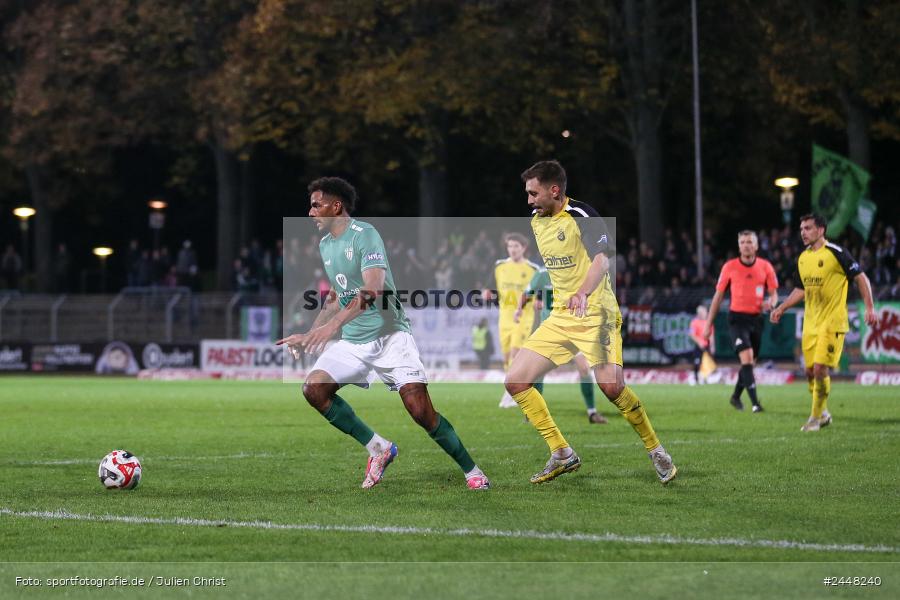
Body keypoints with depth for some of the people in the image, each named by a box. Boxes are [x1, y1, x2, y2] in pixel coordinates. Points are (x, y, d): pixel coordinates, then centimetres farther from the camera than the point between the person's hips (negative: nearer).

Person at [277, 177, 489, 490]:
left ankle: (472, 471, 1)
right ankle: (378, 448, -2)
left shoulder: (364, 235, -14)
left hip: (389, 335, -7)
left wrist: (333, 325, -35)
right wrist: (308, 336, 22)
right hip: (352, 342, 7)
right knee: (313, 388, -14)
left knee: (420, 409, -16)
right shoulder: (325, 245, 12)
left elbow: (372, 290, -27)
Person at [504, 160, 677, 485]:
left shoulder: (582, 216, -14)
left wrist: (583, 293, -42)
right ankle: (562, 454, 6)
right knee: (515, 381, -3)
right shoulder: (536, 222, 11)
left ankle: (656, 451, -3)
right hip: (560, 317, 8)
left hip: (595, 312, -8)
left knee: (610, 385, -24)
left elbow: (602, 261, -27)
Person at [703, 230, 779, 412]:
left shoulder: (765, 266, 2)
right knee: (747, 358, -20)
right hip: (737, 318, -3)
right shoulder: (730, 267, -2)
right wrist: (708, 324, 3)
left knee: (750, 362, 12)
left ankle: (736, 396, 35)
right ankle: (755, 402, -24)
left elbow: (774, 294, 8)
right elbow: (718, 296, 4)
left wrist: (770, 303, -17)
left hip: (756, 319, 3)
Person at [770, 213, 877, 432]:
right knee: (810, 371, 6)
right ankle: (823, 414, 23)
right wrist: (781, 308, 13)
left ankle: (816, 417, -1)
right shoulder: (803, 258, 10)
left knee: (820, 369, -13)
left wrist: (869, 308, -12)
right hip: (810, 323, 7)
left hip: (832, 322, -7)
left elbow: (861, 278, -6)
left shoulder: (836, 253, -11)